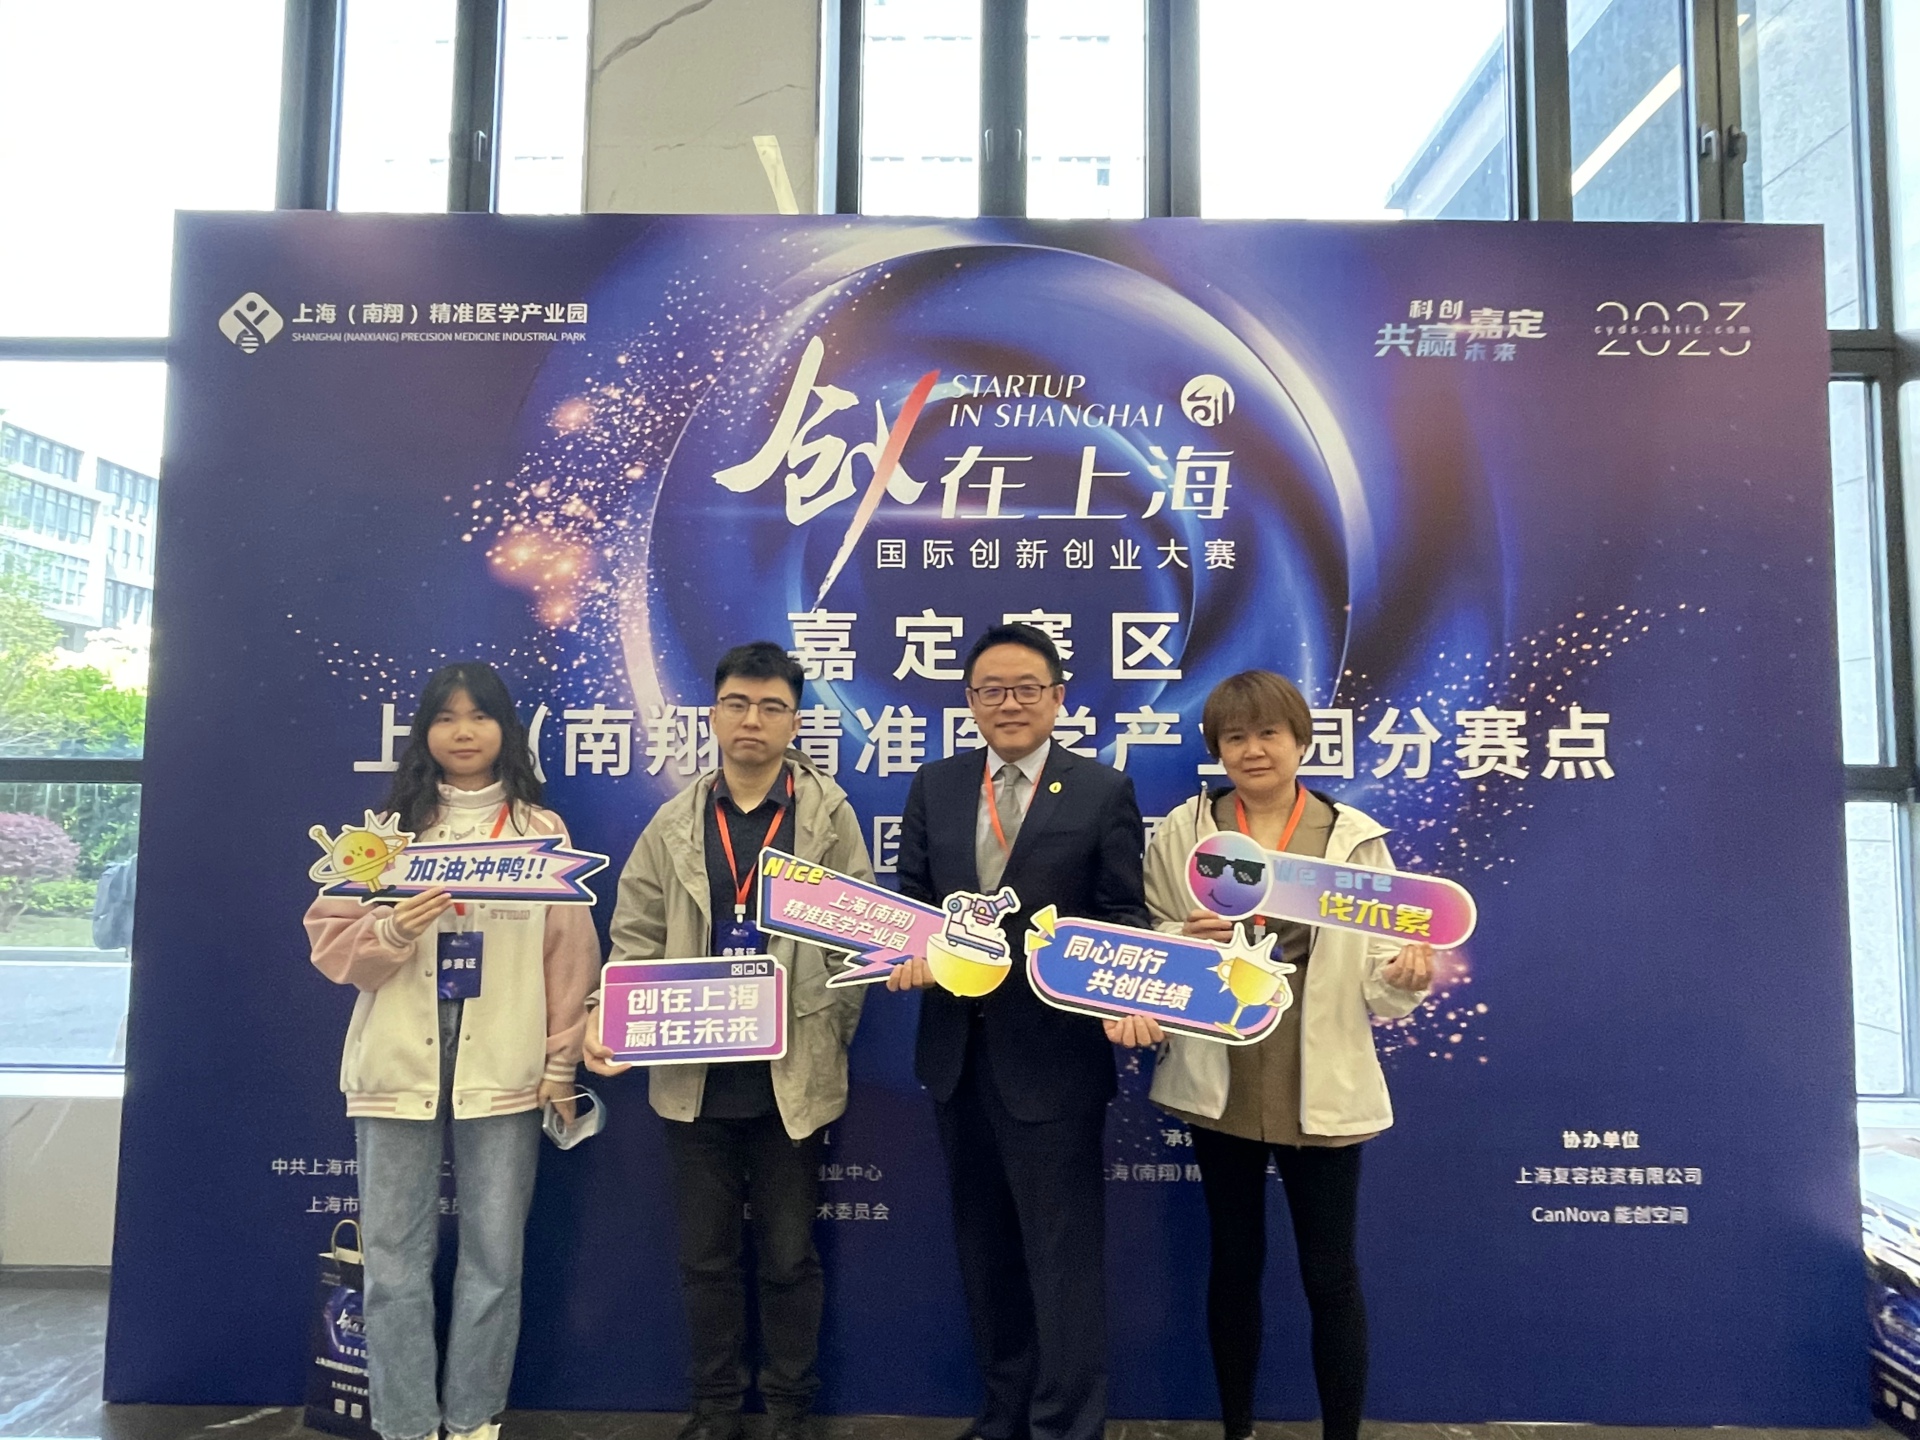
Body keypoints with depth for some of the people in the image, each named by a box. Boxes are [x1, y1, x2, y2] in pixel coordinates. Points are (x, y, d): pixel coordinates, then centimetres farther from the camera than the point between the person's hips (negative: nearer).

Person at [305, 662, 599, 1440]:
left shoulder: (543, 831, 4)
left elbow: (570, 953, 3)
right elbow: (330, 940, 4)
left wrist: (561, 1063, 0)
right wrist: (392, 931, -17)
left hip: (504, 1073, 0)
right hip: (397, 1070, 1)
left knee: (495, 1257, 7)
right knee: (394, 1260, 6)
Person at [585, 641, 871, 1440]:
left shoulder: (828, 815, -3)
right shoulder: (674, 823, 3)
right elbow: (635, 938, 3)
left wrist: (830, 1032, -9)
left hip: (791, 1074, -2)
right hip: (694, 1075, 2)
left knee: (789, 1253, 12)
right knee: (707, 1254, 15)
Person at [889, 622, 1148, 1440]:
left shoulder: (1103, 791, -3)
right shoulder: (934, 788, 8)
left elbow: (1125, 916, -5)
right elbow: (910, 896, 9)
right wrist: (909, 948, -12)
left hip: (1052, 1053, -5)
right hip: (957, 1049, 5)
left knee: (1062, 1248, 4)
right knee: (983, 1242, 19)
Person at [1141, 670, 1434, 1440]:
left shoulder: (1354, 837, -2)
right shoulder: (1181, 831, 0)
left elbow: (1376, 970, -2)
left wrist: (1406, 977, -24)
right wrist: (1187, 940, -18)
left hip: (1321, 1090, -1)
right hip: (1218, 1085, 2)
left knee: (1330, 1273, 8)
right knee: (1234, 1262, 16)